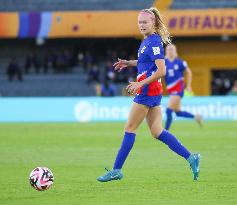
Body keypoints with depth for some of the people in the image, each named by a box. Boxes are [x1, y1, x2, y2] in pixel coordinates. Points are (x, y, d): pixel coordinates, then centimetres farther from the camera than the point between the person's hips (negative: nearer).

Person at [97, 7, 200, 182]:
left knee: (130, 128, -2)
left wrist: (140, 84, -22)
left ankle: (116, 170, 4)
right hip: (152, 92, 10)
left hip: (148, 91, -10)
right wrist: (128, 63, 19)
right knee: (157, 132, 9)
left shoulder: (154, 42, -16)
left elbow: (161, 71, -22)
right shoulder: (147, 40, 13)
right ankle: (191, 157, 5)